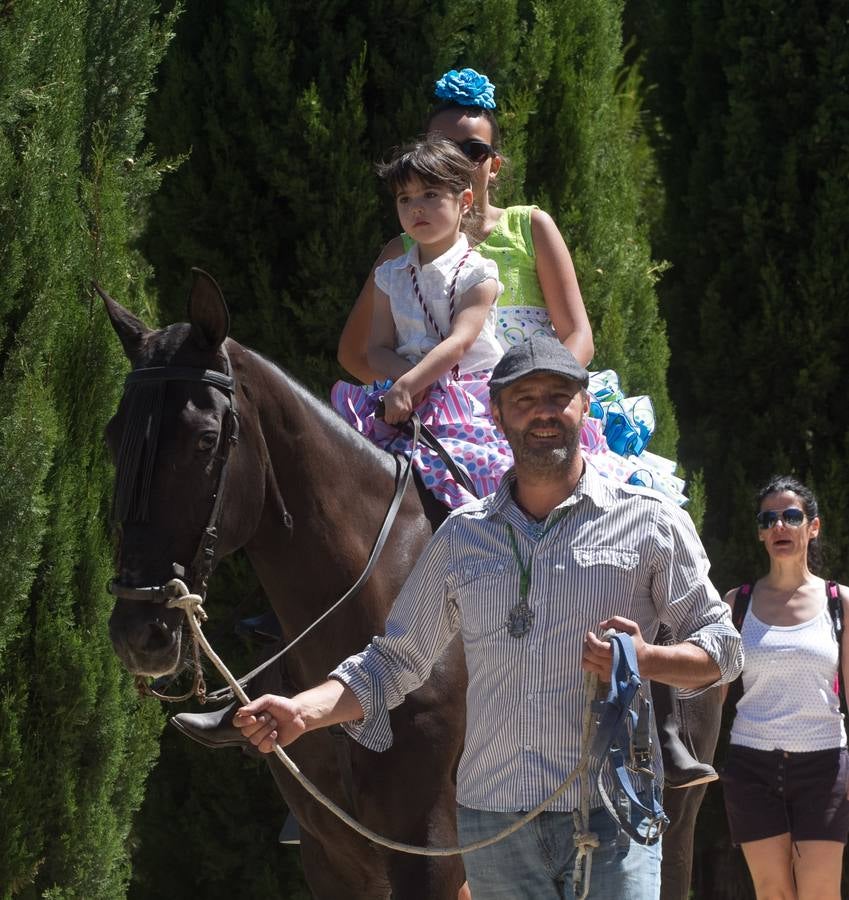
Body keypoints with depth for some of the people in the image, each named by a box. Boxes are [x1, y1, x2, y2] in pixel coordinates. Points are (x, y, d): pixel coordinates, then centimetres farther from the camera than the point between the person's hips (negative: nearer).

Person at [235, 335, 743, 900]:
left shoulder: (650, 523, 3)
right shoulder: (461, 537, 12)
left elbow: (722, 647, 6)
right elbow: (397, 661, 16)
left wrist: (648, 660, -16)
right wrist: (303, 711, -1)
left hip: (613, 816, -3)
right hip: (493, 819, 3)